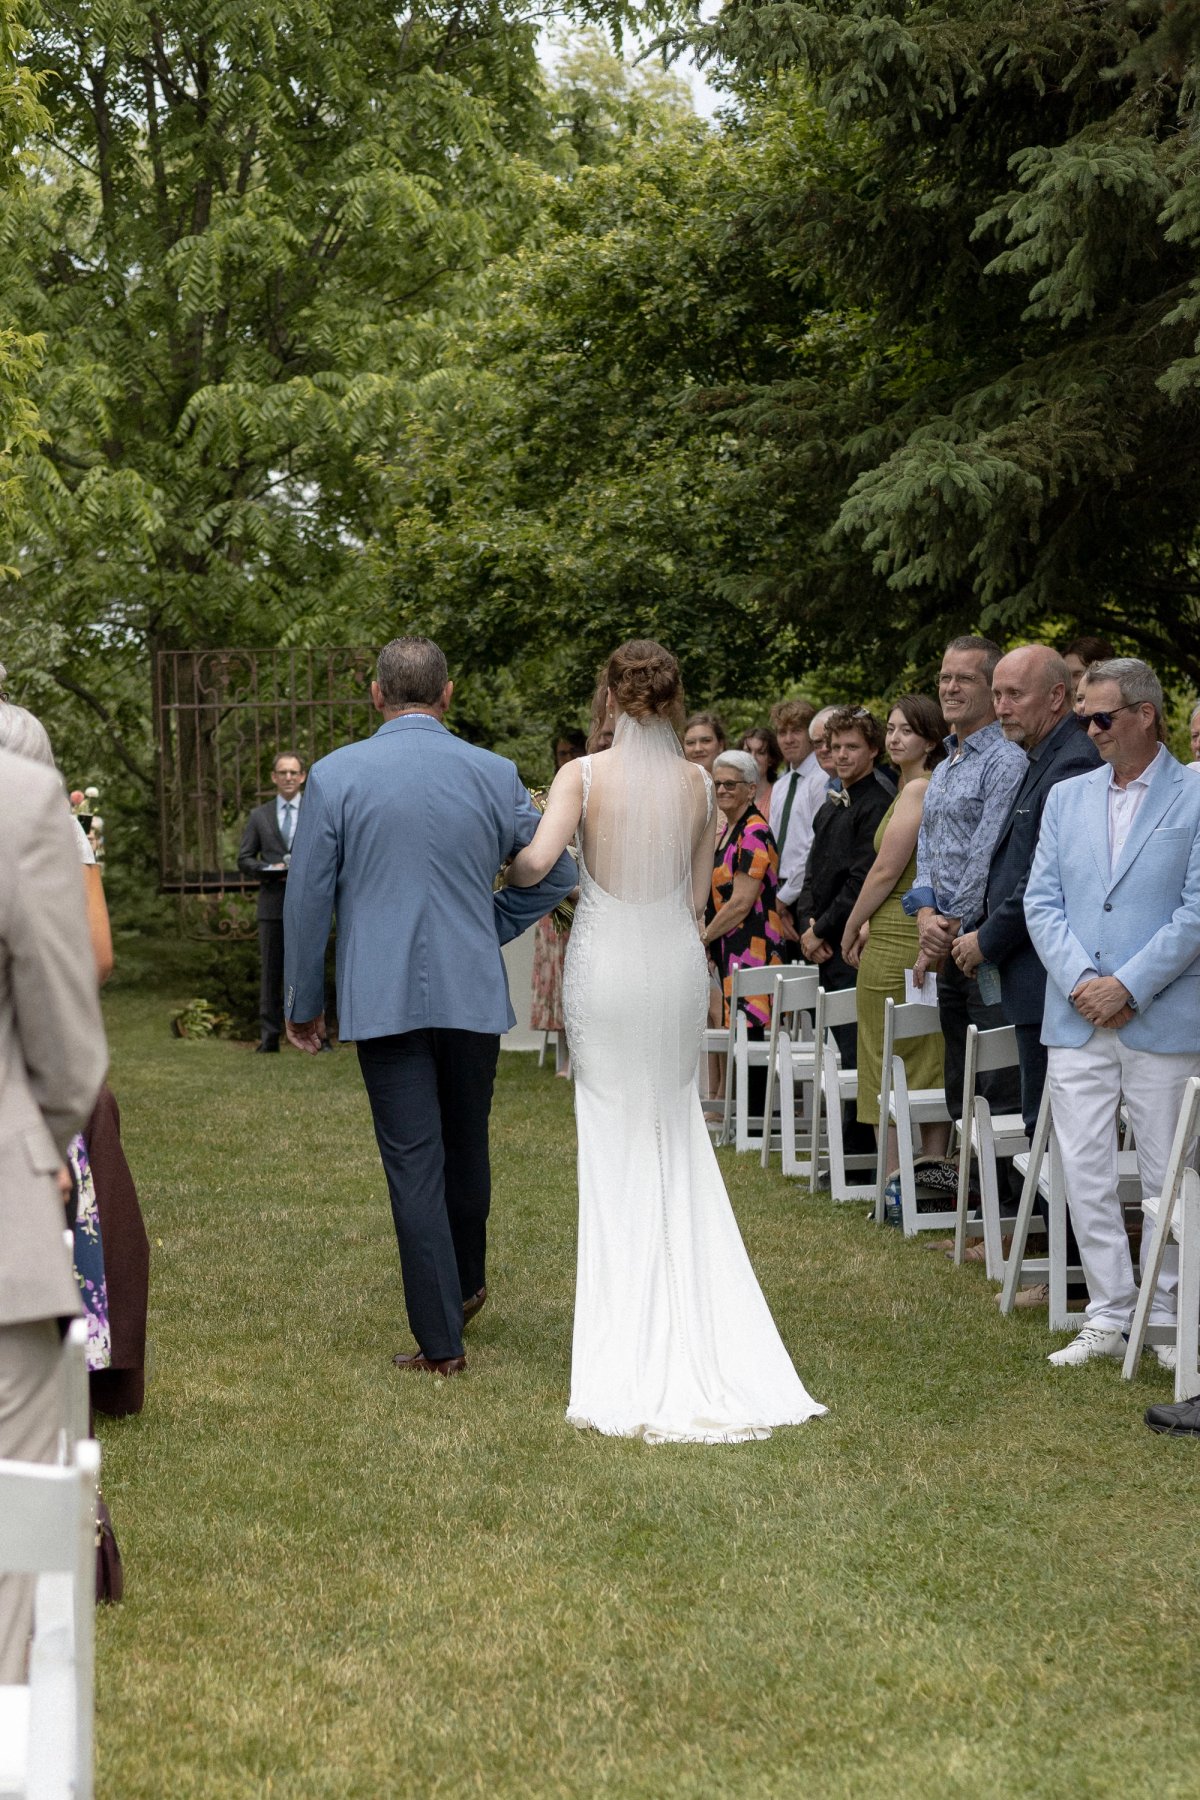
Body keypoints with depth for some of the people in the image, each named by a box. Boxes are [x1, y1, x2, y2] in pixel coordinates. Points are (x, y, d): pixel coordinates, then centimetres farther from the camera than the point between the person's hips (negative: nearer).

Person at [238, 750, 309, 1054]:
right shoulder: (259, 817, 11)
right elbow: (244, 860, 10)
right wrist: (270, 869, -9)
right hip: (273, 905, 1)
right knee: (271, 971, 3)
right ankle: (269, 1037, 7)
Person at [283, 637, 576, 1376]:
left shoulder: (336, 775, -4)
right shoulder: (495, 775, 0)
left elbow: (308, 898, -1)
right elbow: (557, 875, 8)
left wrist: (303, 1003, 9)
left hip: (382, 999, -2)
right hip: (474, 991, 2)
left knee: (414, 1164, 0)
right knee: (467, 1147, 20)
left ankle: (441, 1338, 1)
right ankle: (466, 1285, 40)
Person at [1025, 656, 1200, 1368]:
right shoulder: (1067, 797, 12)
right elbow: (1042, 901, 7)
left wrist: (1127, 986, -14)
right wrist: (1080, 982, -8)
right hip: (1077, 1018, 4)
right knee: (1085, 1171, 4)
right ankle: (1109, 1317, 13)